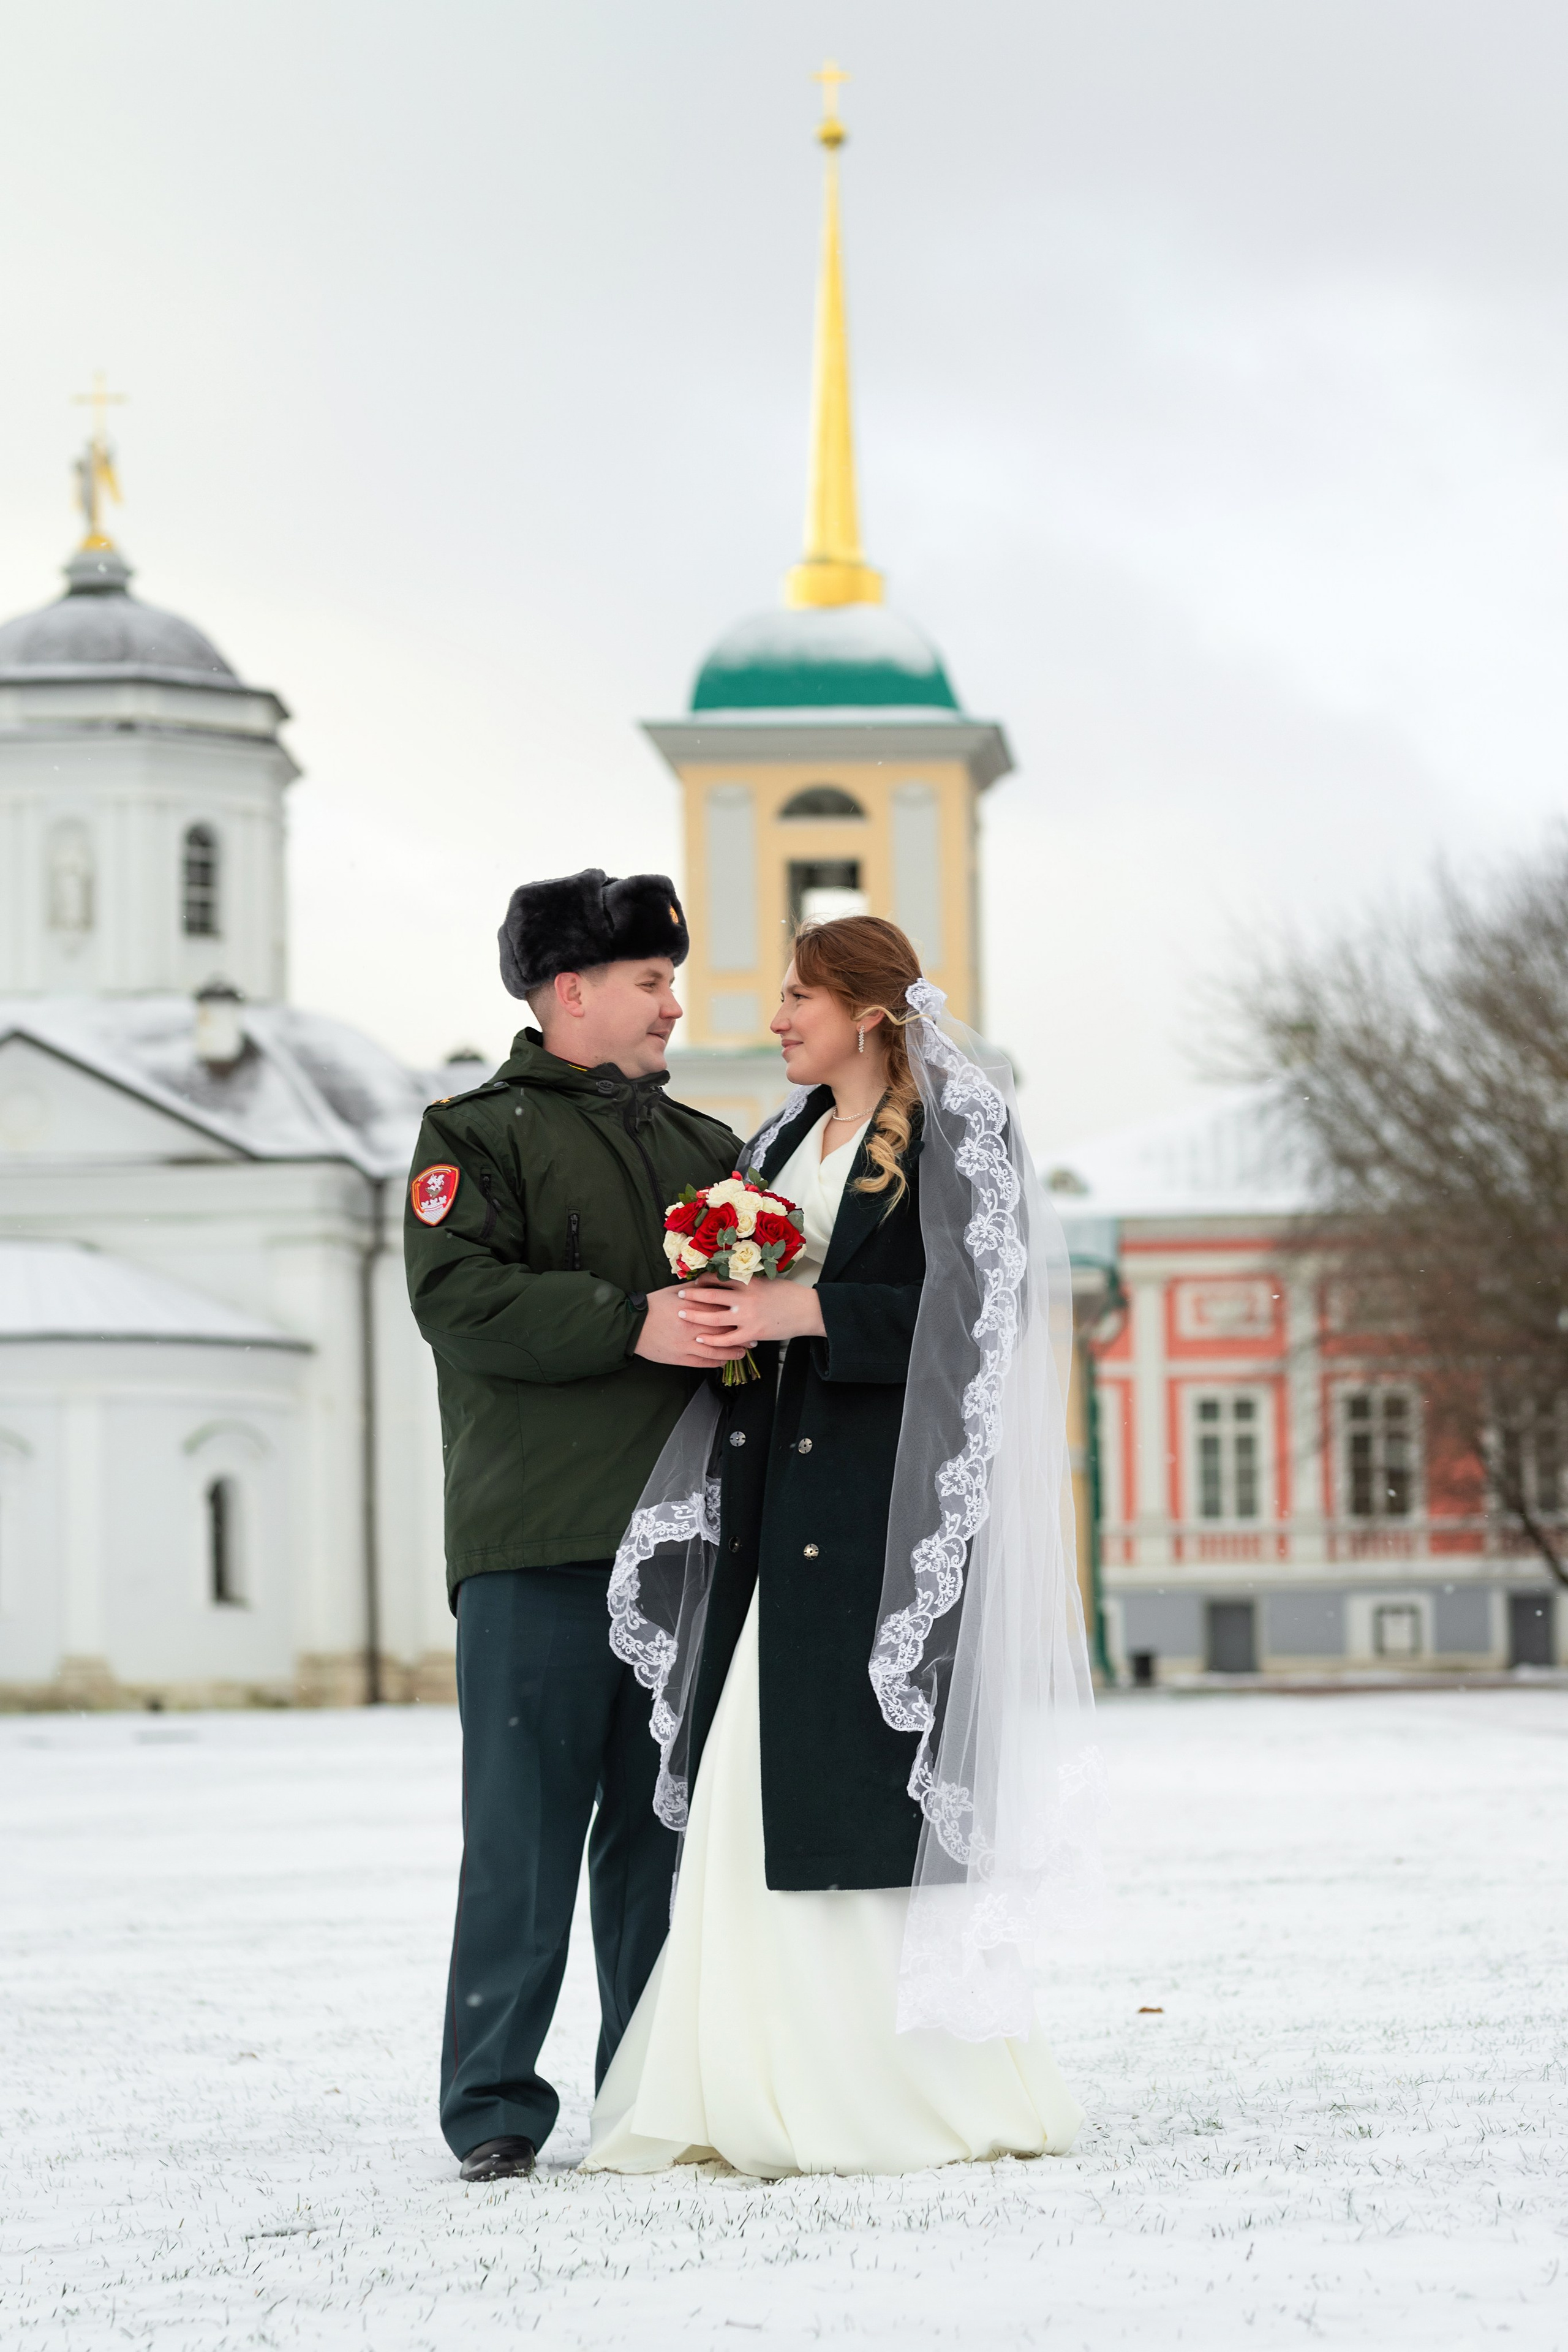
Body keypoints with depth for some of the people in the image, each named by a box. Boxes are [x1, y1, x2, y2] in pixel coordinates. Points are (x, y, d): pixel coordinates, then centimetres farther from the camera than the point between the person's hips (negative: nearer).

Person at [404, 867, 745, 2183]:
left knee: (664, 1828, 8)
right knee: (525, 1829, -5)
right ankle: (494, 2106, 0)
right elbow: (458, 1297, -12)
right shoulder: (481, 1135, 3)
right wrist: (631, 1325, -21)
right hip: (539, 1549, -5)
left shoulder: (702, 1147, 22)